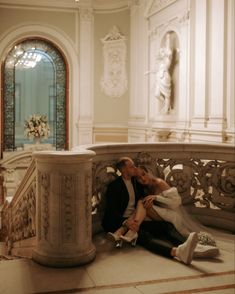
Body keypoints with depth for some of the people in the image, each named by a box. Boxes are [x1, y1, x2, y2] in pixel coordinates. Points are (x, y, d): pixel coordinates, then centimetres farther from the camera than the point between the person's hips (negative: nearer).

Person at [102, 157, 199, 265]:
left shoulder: (136, 182, 16)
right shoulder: (114, 186, -5)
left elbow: (141, 203, 12)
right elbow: (111, 211, -14)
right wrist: (126, 222, -32)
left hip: (134, 220, 7)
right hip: (119, 223, -7)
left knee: (166, 225, -17)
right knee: (143, 235, -35)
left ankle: (184, 246, -46)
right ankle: (177, 252, -60)